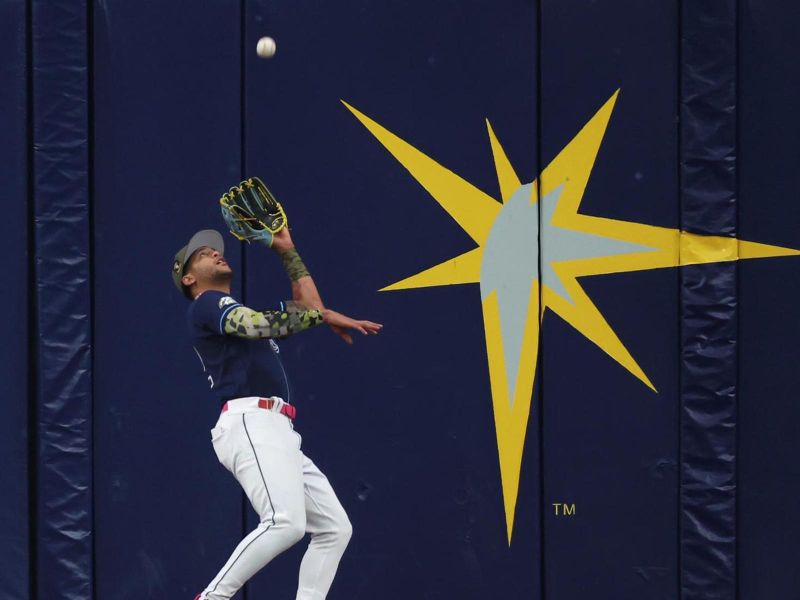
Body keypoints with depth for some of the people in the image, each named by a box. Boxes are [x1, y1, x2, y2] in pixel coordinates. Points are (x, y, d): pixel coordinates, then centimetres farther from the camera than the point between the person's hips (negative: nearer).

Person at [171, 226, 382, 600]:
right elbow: (260, 325, -13)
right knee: (285, 523, -28)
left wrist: (287, 251, 31)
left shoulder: (245, 312, 32)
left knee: (335, 528, 3)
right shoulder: (206, 305, 5)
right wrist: (323, 315, -7)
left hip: (277, 433, 10)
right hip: (249, 423, -10)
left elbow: (306, 308, 34)